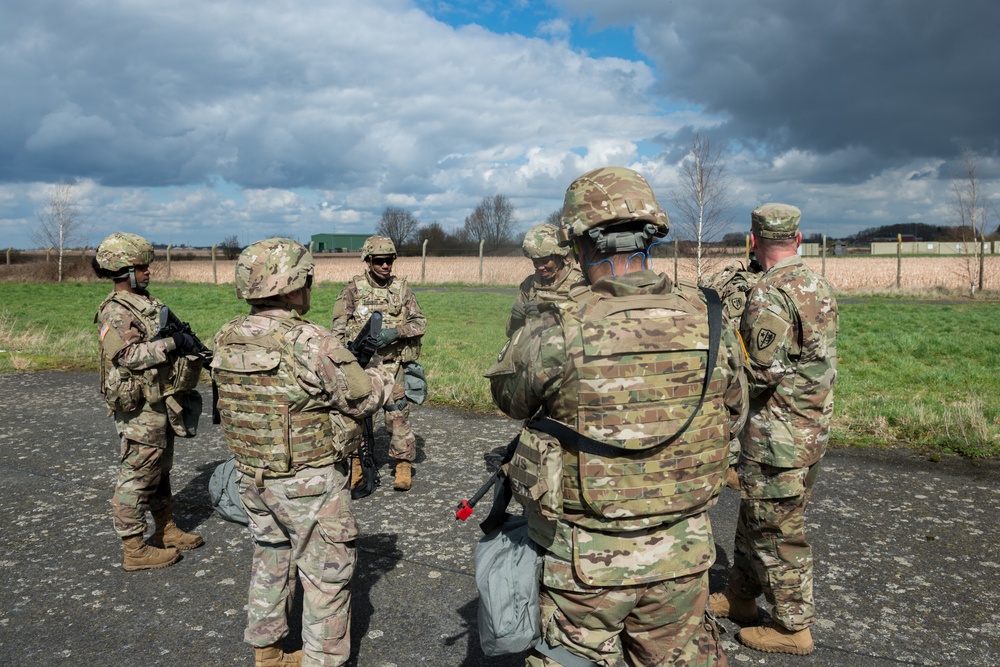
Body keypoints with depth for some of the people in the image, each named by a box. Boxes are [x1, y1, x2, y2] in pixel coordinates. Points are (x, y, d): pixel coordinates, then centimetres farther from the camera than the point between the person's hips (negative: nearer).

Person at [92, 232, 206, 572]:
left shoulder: (149, 303, 13)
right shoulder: (115, 313, -15)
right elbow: (130, 355, -28)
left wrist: (192, 349, 10)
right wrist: (172, 343, -29)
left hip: (161, 404, 10)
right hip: (139, 409, -10)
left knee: (160, 470, 19)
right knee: (137, 477, -2)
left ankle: (166, 530, 33)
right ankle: (135, 550, 7)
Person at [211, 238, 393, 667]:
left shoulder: (227, 341, -3)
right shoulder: (313, 344, -25)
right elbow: (364, 399, -16)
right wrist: (382, 378, 8)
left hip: (251, 475, 7)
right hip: (308, 483, -7)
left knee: (271, 561, 24)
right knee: (326, 575, 9)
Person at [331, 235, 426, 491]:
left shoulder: (402, 288, 4)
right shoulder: (353, 288, 0)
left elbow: (420, 322, 2)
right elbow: (339, 328, 1)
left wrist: (395, 332, -15)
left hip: (393, 365, 0)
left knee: (398, 417, 1)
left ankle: (403, 465, 17)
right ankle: (357, 467, 20)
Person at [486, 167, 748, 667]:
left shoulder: (555, 333, -21)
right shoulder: (707, 322, -8)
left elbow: (508, 397, 0)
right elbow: (733, 415, 8)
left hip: (587, 561, -3)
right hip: (682, 553, 4)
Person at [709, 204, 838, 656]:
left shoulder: (769, 294, -20)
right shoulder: (820, 287, 8)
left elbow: (764, 372, -24)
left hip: (779, 434, -9)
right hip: (814, 426, 9)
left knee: (777, 530, 5)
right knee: (755, 514, 21)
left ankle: (793, 627, 19)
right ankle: (741, 595, 37)